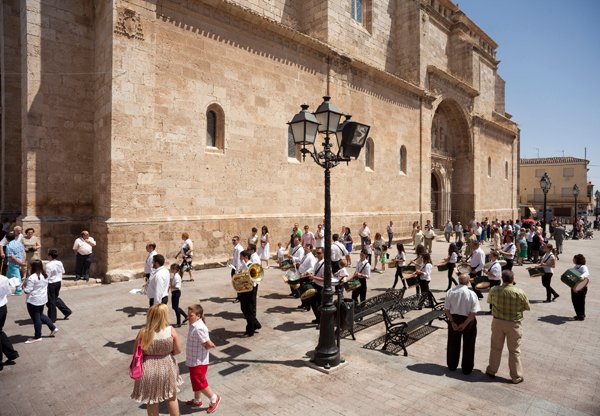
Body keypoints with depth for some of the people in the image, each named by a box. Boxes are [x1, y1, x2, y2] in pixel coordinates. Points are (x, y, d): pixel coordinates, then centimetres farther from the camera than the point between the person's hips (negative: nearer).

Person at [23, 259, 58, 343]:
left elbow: (27, 291, -21)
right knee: (40, 315, 25)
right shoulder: (45, 276, 2)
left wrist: (24, 286, -2)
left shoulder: (32, 278, -22)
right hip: (43, 299, 8)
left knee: (36, 318, 6)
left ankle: (37, 337, 19)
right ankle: (53, 328, 25)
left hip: (34, 301, -8)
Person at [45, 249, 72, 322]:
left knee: (51, 301, 5)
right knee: (56, 298, 24)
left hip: (51, 284, -8)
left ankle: (52, 318, 17)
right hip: (58, 282, 8)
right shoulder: (60, 263, 2)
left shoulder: (49, 265, -20)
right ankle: (67, 311, 20)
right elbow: (63, 272, 14)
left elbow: (47, 276, -20)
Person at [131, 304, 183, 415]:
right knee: (172, 397, 23)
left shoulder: (143, 332, -19)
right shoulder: (171, 330, -18)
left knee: (152, 401, 21)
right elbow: (178, 350, -8)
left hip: (149, 368, 0)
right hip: (167, 366, 0)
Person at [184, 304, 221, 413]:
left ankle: (214, 398, 23)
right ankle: (197, 401, 43)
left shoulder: (199, 328, -29)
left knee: (199, 383, 5)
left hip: (198, 361, -9)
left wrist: (205, 348, -8)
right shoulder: (194, 325, 1)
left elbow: (208, 344, -26)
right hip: (193, 360, 9)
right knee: (195, 381, 24)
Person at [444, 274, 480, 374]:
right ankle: (466, 369, 28)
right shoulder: (471, 294, -20)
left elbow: (446, 309, -8)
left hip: (454, 319, 3)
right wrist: (465, 324, -13)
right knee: (468, 346, 16)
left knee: (453, 344, 19)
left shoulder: (450, 292, -11)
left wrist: (452, 322, -3)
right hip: (468, 321, -3)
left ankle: (452, 366, 34)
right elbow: (473, 312, -20)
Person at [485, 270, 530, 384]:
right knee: (514, 351, 12)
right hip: (513, 324, -2)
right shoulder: (520, 292, -18)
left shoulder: (494, 290, -13)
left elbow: (489, 301, 5)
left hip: (498, 322, 2)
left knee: (495, 348, 17)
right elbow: (527, 307, -4)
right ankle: (516, 377, 23)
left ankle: (491, 371, 29)